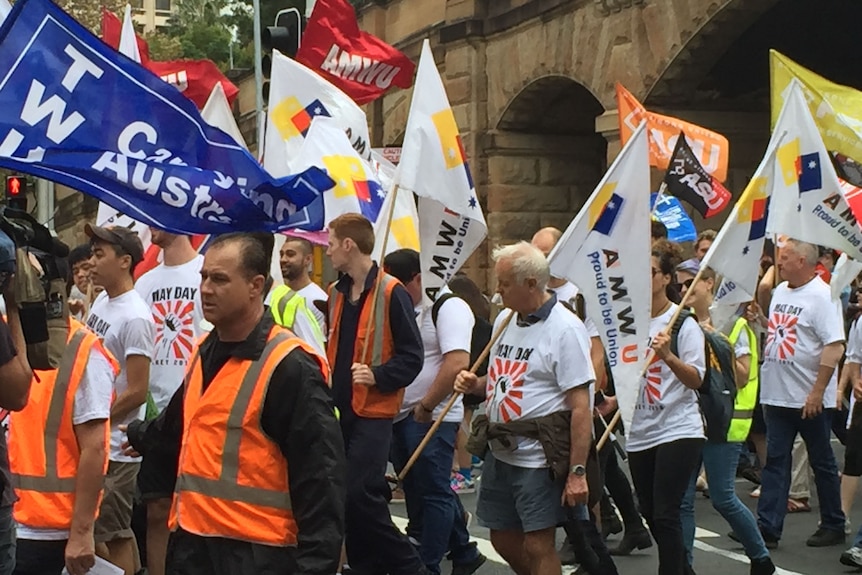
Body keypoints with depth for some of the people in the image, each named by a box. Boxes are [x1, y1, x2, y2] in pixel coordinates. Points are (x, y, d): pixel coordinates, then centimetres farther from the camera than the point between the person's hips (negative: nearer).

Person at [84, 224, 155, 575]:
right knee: (107, 532, 15)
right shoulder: (101, 302, 9)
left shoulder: (135, 317, -17)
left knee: (112, 536, 0)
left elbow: (137, 392, -18)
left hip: (115, 446, -8)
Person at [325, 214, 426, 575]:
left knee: (360, 495, -13)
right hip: (339, 408, 7)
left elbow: (412, 356, -12)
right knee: (345, 496, 8)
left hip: (373, 412, -7)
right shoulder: (336, 293, 12)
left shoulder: (391, 293, -11)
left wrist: (378, 376, -24)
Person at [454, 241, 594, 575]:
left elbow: (580, 407, -17)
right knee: (504, 541, 16)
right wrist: (476, 384, 1)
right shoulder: (504, 319, 10)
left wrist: (577, 472, -21)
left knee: (537, 547, -3)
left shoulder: (564, 328, -14)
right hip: (500, 451, 8)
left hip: (539, 458, -8)